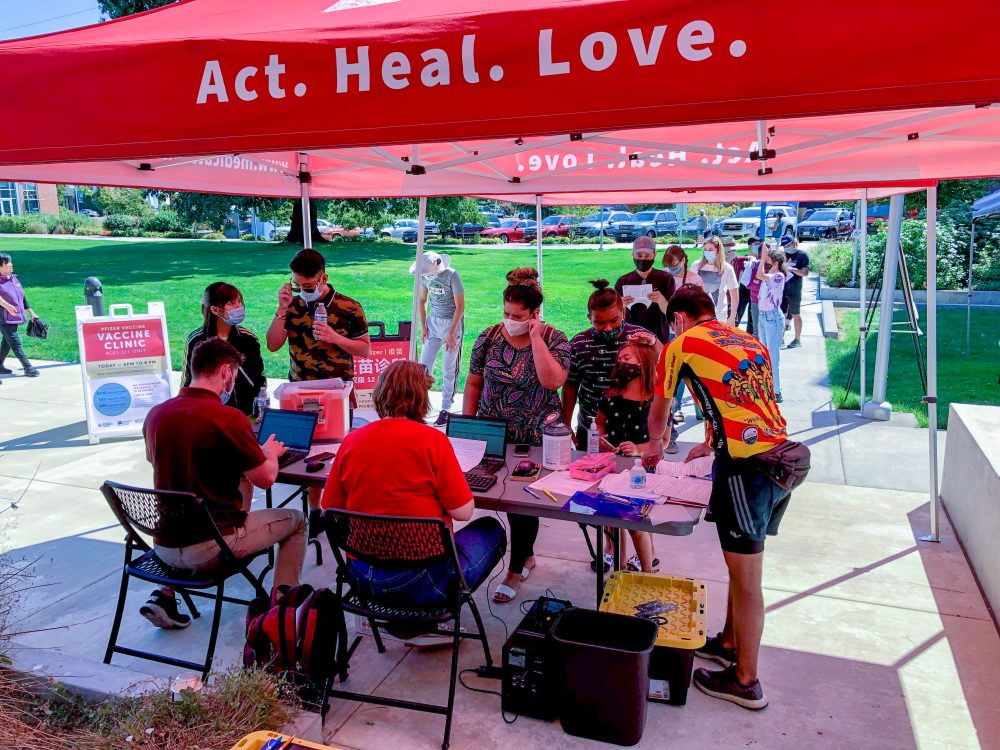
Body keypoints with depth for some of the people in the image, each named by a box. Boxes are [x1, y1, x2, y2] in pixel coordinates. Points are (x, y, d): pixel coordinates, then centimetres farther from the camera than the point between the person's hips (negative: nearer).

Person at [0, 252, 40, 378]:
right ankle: (28, 368, -5)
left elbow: (23, 297, 18)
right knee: (16, 344, -7)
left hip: (15, 318, 8)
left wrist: (31, 313, 21)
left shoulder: (14, 278, 11)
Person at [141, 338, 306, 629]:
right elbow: (265, 479, -10)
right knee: (295, 520, 15)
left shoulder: (155, 414, 0)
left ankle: (165, 594, 23)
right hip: (210, 548, -6)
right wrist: (270, 452, 12)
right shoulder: (228, 418, -20)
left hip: (163, 545, 6)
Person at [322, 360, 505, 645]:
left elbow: (329, 511, 5)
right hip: (422, 581, -6)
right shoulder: (431, 440, -15)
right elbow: (463, 512, -12)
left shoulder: (351, 441, -2)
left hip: (362, 578, 6)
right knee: (491, 530, 18)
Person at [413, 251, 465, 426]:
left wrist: (451, 333, -15)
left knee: (448, 369, 1)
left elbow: (460, 307, -16)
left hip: (452, 322, -5)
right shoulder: (425, 275, -3)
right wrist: (423, 326, 4)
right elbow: (422, 300, 11)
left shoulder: (452, 276, -19)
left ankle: (446, 409, 11)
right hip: (433, 320, 5)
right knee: (424, 364, 3)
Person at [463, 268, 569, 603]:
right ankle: (527, 554, 34)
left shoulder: (554, 340, -7)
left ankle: (516, 570, 21)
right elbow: (473, 383, 5)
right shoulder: (489, 337, 0)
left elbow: (552, 381, -23)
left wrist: (535, 337, -22)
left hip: (534, 440, -3)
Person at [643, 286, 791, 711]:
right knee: (742, 562, 22)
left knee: (745, 577, 4)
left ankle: (746, 682, 18)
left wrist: (654, 446, 33)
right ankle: (730, 643, 39)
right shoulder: (750, 341, 19)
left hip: (746, 467, -8)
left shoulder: (682, 344, 0)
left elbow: (659, 408, 14)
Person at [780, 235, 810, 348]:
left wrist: (792, 269, -25)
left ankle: (797, 339, 10)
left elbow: (805, 273, -14)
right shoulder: (784, 254, 9)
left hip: (794, 290, -5)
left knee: (796, 315, 2)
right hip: (782, 289, 5)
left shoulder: (802, 255, -6)